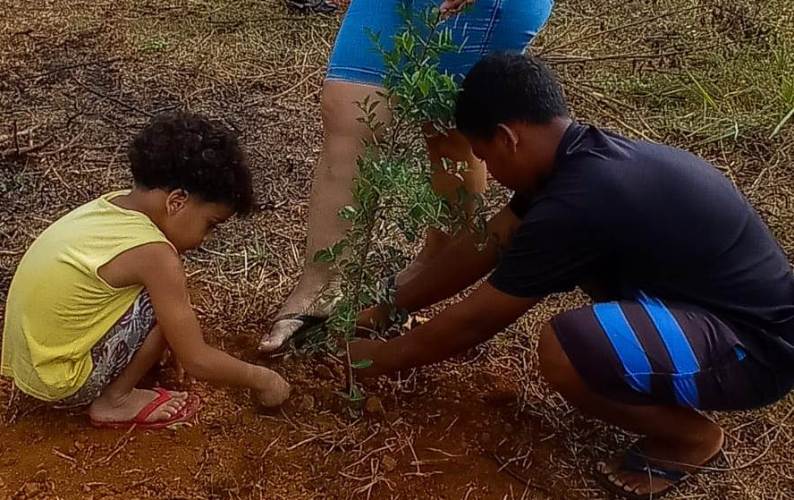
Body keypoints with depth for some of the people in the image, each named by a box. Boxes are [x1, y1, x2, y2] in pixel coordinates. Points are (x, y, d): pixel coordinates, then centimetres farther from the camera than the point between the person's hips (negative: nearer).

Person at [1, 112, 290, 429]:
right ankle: (114, 402, 0)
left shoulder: (111, 204, 0)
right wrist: (260, 379, -2)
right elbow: (196, 361, -17)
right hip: (61, 381, -8)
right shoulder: (155, 254, -23)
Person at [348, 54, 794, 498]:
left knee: (564, 350, -30)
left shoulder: (577, 202, -27)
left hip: (757, 344, -9)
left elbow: (474, 322, -15)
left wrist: (382, 358, 1)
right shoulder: (584, 157, 1)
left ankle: (690, 436, 0)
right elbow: (482, 247, 13)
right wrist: (389, 308, 20)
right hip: (729, 299, 9)